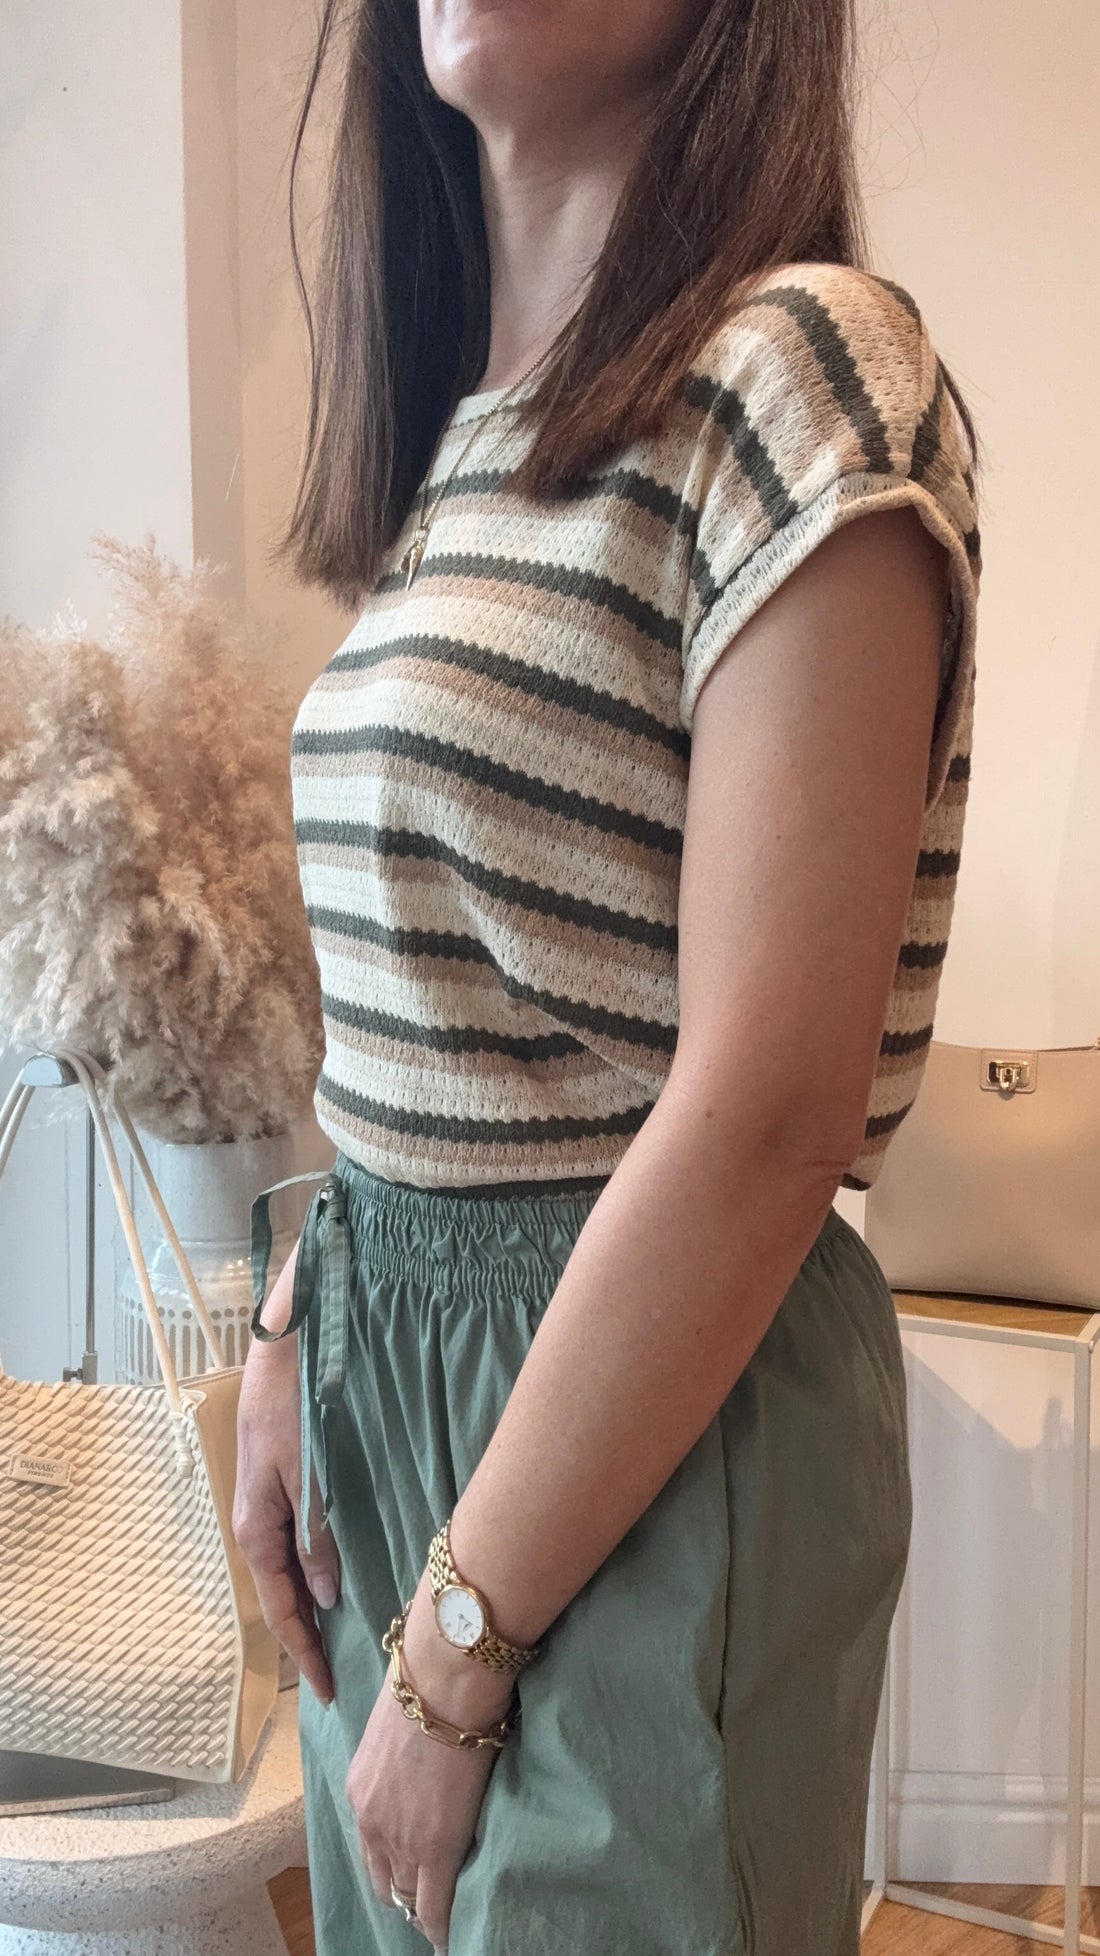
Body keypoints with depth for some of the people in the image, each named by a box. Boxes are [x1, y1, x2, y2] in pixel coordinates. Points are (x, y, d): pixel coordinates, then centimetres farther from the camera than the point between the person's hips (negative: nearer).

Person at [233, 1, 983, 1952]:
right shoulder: (471, 419, 9)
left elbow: (769, 1111, -22)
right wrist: (294, 1333, 5)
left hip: (656, 1419, -8)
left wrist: (459, 1644, -17)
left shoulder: (800, 367, -16)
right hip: (393, 1351, 8)